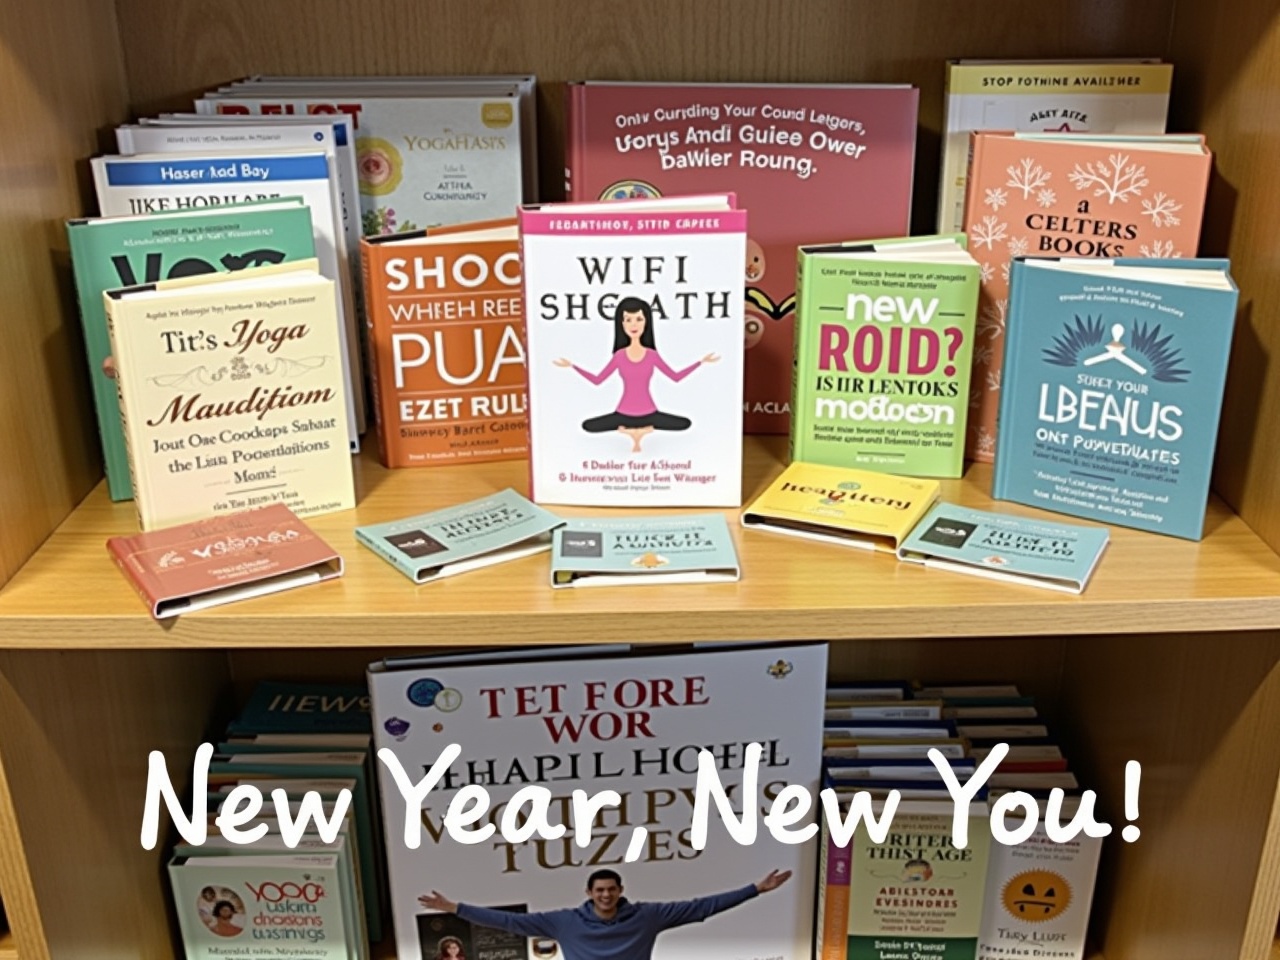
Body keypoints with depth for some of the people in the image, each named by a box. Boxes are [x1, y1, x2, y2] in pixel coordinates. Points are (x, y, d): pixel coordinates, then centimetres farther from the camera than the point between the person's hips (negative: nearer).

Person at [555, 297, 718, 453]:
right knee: (587, 426, -15)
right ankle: (638, 430, 0)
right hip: (625, 414, 0)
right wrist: (572, 365, -2)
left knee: (686, 424, -16)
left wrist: (701, 362, -1)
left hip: (648, 414, 0)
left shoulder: (652, 355, -2)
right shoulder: (619, 356, -2)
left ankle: (636, 429, 0)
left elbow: (676, 377, 2)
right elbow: (597, 380, 3)